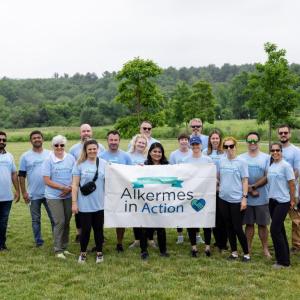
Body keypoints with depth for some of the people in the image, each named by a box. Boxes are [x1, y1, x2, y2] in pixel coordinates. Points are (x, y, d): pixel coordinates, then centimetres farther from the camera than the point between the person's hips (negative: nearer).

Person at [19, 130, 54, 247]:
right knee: (35, 219, 10)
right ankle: (38, 241, 22)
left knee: (54, 218, 4)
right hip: (33, 194, 0)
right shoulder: (25, 156, 1)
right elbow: (22, 175, 2)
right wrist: (24, 192, -4)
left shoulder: (50, 154, 2)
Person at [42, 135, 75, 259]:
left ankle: (64, 247, 24)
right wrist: (63, 187, -16)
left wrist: (70, 188, -12)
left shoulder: (71, 158, 1)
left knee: (67, 222, 10)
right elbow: (47, 181, -9)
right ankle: (58, 250, 7)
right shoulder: (48, 160, -6)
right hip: (54, 196, -3)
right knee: (60, 222, -6)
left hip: (68, 196, 3)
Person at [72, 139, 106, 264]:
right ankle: (83, 253, 25)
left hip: (100, 204, 2)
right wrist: (74, 202, -6)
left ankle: (99, 252, 29)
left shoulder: (104, 164, 1)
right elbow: (75, 185, -3)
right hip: (84, 205, -1)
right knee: (85, 229, 6)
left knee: (98, 229, 13)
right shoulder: (79, 164, -3)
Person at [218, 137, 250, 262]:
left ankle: (246, 253, 14)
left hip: (237, 200, -5)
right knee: (229, 227, 12)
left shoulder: (241, 162, -7)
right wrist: (220, 188, 10)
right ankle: (234, 252, 24)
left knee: (237, 228, -3)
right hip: (223, 199, 5)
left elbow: (245, 181, -8)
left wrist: (244, 197, -13)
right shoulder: (221, 161, 5)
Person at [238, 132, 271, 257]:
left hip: (262, 198, -1)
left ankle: (265, 249, 18)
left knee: (263, 224, 6)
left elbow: (267, 177, -6)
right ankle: (248, 248, 20)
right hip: (246, 197, 1)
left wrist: (253, 186, -16)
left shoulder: (266, 158, 1)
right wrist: (250, 190, -10)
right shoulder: (240, 158, 4)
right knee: (249, 223, 10)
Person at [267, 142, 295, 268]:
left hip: (283, 201, -7)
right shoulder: (270, 166, 8)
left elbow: (292, 184, -9)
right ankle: (285, 256, 27)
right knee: (279, 229, 14)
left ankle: (283, 261, 3)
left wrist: (292, 200, -5)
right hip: (272, 200, 7)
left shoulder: (286, 166, -12)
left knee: (275, 230, -9)